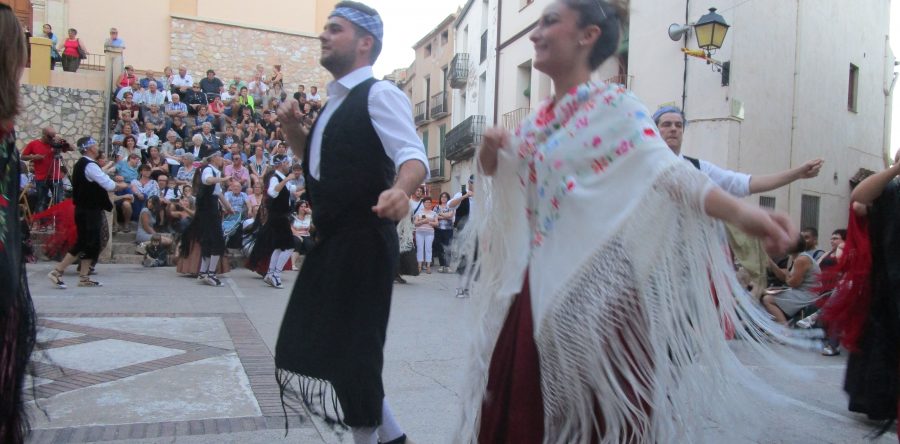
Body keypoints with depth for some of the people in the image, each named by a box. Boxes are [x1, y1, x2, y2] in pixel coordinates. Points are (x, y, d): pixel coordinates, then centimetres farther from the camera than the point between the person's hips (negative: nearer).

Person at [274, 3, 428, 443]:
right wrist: (293, 128, 10)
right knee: (324, 341, 15)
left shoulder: (379, 94, -10)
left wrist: (400, 189, -45)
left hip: (364, 241, -10)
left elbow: (413, 154, -23)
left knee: (354, 347, -2)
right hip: (332, 241, 10)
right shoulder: (335, 102, 18)